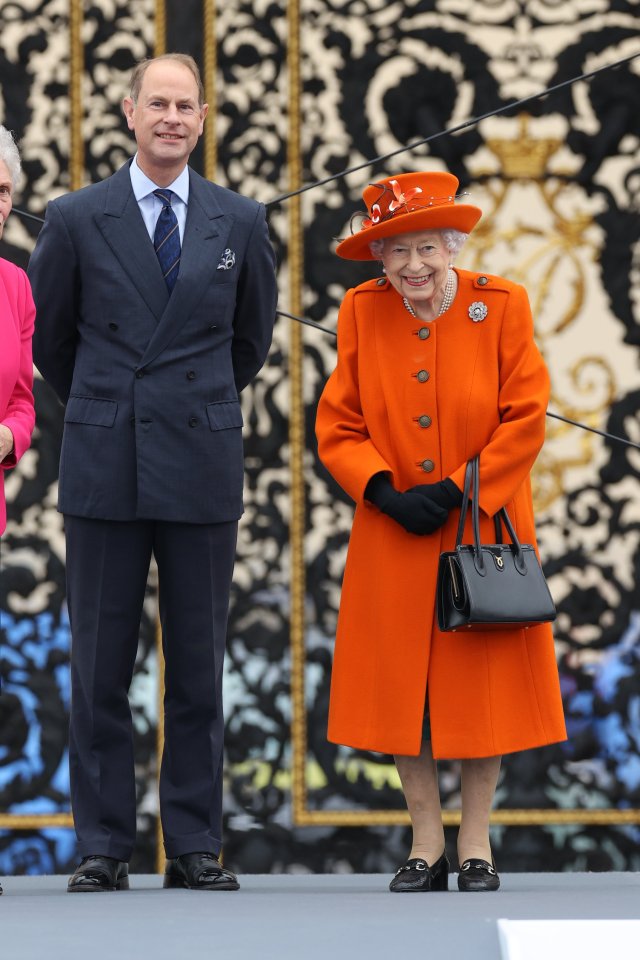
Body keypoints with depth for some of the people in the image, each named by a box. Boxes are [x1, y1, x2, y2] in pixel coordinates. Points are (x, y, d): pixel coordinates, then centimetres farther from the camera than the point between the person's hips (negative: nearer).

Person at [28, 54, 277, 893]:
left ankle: (195, 846, 10)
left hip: (201, 469, 1)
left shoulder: (241, 223, 6)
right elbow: (47, 333, 14)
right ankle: (103, 847, 6)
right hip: (105, 469, -1)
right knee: (100, 667, 1)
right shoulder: (77, 219, 2)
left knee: (199, 666, 3)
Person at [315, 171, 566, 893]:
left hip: (484, 529, -2)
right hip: (394, 536, 2)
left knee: (484, 683, 2)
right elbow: (337, 425, 1)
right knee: (401, 688, 2)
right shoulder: (362, 312, -1)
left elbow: (525, 420, -7)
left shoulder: (501, 306, -7)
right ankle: (425, 845, 13)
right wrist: (387, 494, -14)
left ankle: (476, 844, 13)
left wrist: (454, 491, -14)